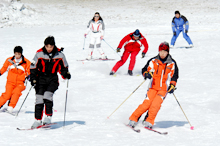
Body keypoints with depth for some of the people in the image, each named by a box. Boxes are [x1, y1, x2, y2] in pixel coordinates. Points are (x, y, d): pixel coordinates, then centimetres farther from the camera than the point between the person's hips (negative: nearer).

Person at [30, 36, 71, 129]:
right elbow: (33, 67, 0)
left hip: (53, 79, -1)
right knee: (39, 99, -4)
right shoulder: (39, 54, -6)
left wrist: (66, 74, -8)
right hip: (41, 78, 1)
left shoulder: (59, 55, -4)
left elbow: (64, 66, 10)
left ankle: (48, 117, -13)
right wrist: (33, 78, -10)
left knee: (47, 95, -22)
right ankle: (38, 120, 4)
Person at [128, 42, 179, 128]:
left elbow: (174, 76, 14)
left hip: (164, 89, 0)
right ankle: (133, 119, -4)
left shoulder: (172, 64, 5)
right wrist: (147, 74, -16)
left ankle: (149, 121, -10)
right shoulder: (153, 61, 3)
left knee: (156, 104, -20)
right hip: (153, 87, 0)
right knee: (147, 103, -14)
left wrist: (172, 85, 0)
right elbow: (145, 70, 6)